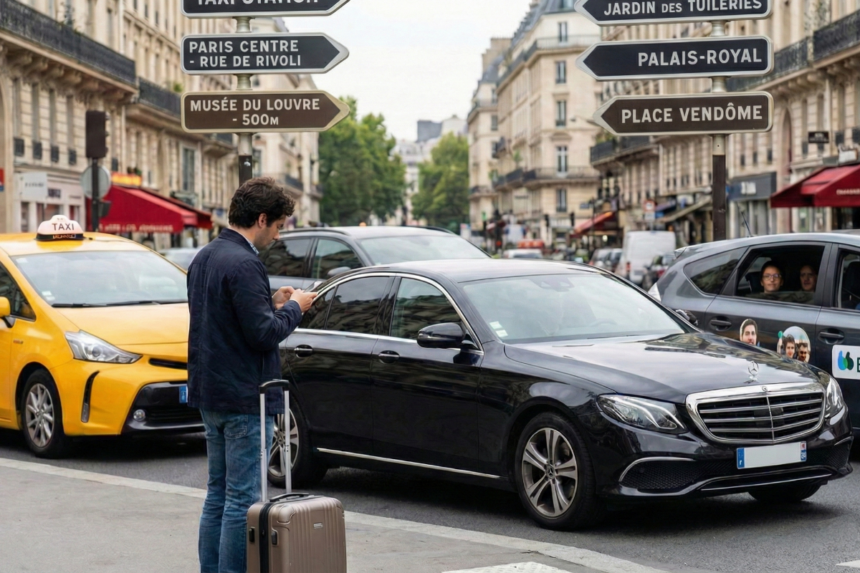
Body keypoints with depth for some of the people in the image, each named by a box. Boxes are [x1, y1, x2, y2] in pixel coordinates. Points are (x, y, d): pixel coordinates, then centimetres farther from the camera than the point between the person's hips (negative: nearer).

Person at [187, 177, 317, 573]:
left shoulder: (204, 258, 11)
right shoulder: (244, 264, -19)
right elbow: (264, 333, -21)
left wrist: (271, 303, 12)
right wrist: (293, 308, -4)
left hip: (210, 393, 10)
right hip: (243, 397, -10)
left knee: (218, 493, 16)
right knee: (243, 500, -3)